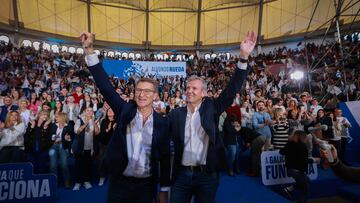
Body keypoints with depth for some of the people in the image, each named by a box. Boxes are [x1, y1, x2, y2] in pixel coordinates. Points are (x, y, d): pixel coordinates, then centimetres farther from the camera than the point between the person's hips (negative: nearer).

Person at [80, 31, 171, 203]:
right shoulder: (125, 111, -6)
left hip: (147, 185, 0)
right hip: (119, 182, 0)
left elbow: (165, 157, 0)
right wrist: (89, 49, -19)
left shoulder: (161, 123, -6)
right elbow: (105, 86, -13)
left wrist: (164, 189, 2)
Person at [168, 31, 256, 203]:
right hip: (181, 175, 1)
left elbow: (232, 89, -11)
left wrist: (244, 57, -19)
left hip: (207, 176, 0)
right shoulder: (175, 114, 2)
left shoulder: (211, 108, -2)